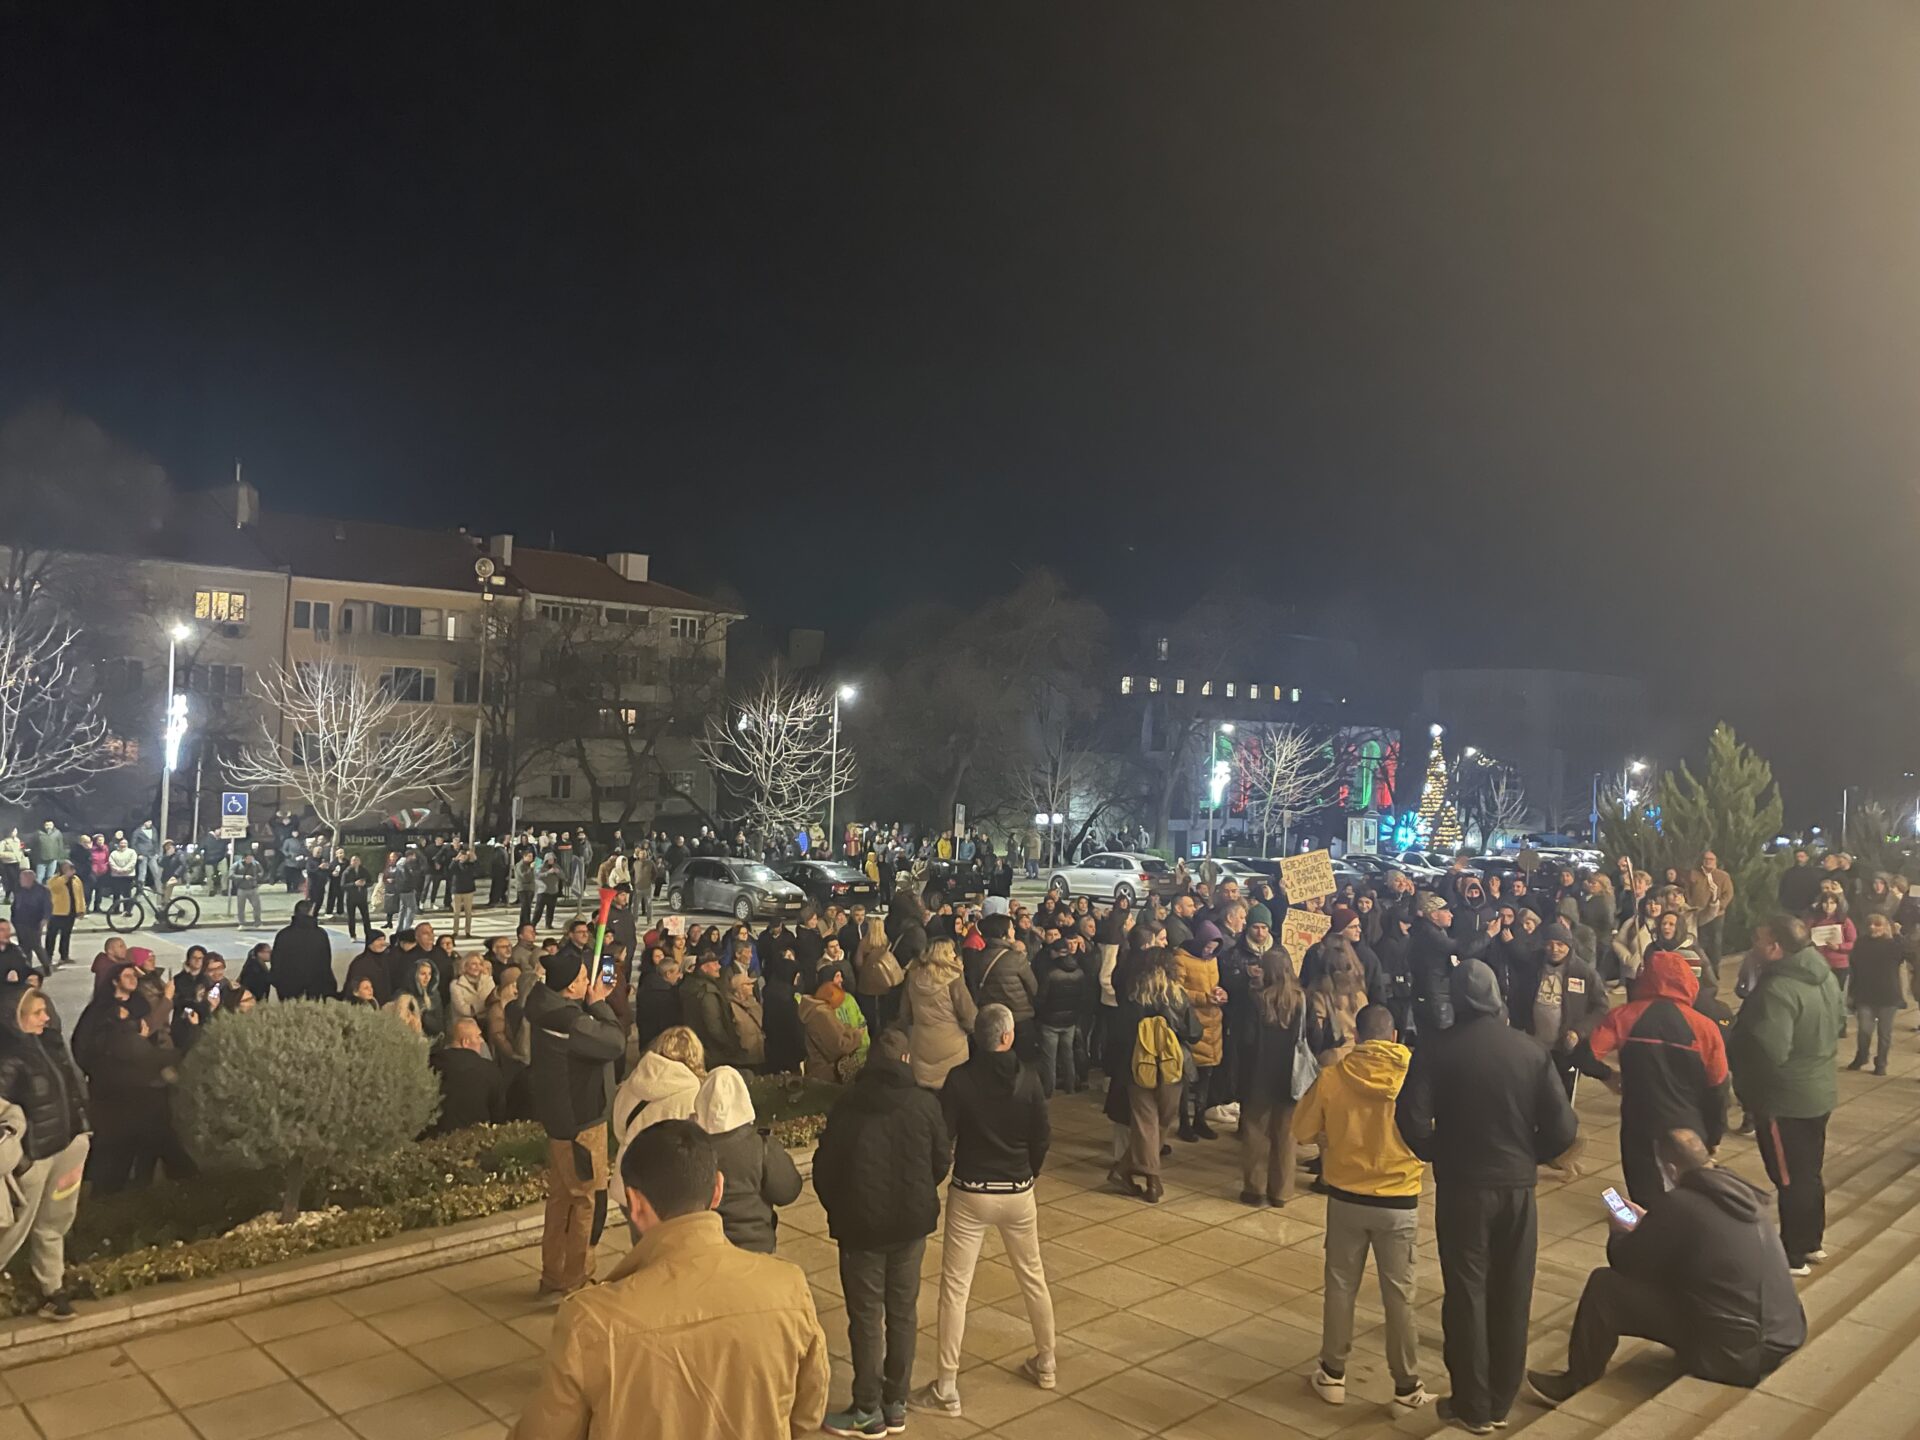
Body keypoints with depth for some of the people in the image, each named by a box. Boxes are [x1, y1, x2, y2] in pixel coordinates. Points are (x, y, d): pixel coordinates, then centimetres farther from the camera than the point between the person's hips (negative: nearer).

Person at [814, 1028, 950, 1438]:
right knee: (903, 1313, 14)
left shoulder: (847, 1104, -10)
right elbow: (941, 1163, 2)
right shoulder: (925, 1104, -6)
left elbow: (824, 1167, -5)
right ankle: (896, 1405, 23)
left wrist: (838, 1211, 12)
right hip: (912, 1223, 2)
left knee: (866, 1317, 8)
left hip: (860, 1224, -2)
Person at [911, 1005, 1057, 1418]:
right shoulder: (1027, 1078, -7)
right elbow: (1042, 1136, 0)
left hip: (970, 1194, -2)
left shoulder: (959, 1079, -13)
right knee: (1033, 1277, 20)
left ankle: (946, 1389, 6)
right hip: (1018, 1193, 3)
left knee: (955, 1287, 4)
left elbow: (942, 1136, -11)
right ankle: (1045, 1365, 35)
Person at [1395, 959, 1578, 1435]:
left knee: (1467, 1293, 9)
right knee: (1512, 1295, 16)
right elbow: (1563, 1128, -5)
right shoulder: (1530, 1049, -2)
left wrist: (1436, 1155, 0)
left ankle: (1472, 1407, 17)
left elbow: (1412, 1119, -19)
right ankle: (1501, 1401, 28)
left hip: (1463, 1184, -3)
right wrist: (1529, 1157, 12)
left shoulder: (1438, 1047, -11)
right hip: (1518, 1185, 3)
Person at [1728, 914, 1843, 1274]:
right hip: (1817, 1092, 9)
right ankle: (1811, 1242, 37)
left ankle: (1794, 1255, 18)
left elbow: (1768, 1052, -35)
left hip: (1784, 1100, -9)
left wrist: (1729, 1041, -18)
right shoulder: (1825, 977, 1)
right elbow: (1837, 1019, 19)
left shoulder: (1778, 990, -30)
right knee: (1809, 1172, 22)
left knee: (1789, 1178, 6)